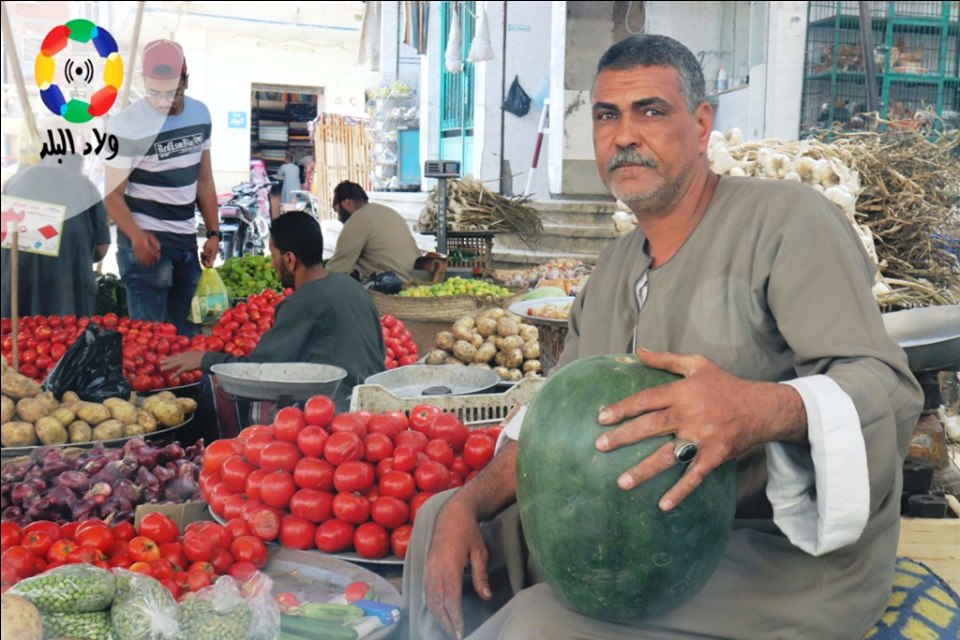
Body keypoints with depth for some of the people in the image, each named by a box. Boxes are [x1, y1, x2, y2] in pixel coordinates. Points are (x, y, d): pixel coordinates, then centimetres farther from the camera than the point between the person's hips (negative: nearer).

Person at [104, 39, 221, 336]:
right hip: (147, 241, -6)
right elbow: (114, 193, -14)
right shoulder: (129, 124, -14)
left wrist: (213, 232, 8)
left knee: (188, 331, 11)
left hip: (186, 239, 6)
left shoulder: (200, 113, 3)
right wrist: (136, 236, -32)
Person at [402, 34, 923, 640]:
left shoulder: (788, 219, -13)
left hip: (789, 551, -7)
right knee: (439, 520, 9)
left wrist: (763, 409, -45)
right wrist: (468, 504, -3)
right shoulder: (618, 263, 12)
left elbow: (889, 387, -24)